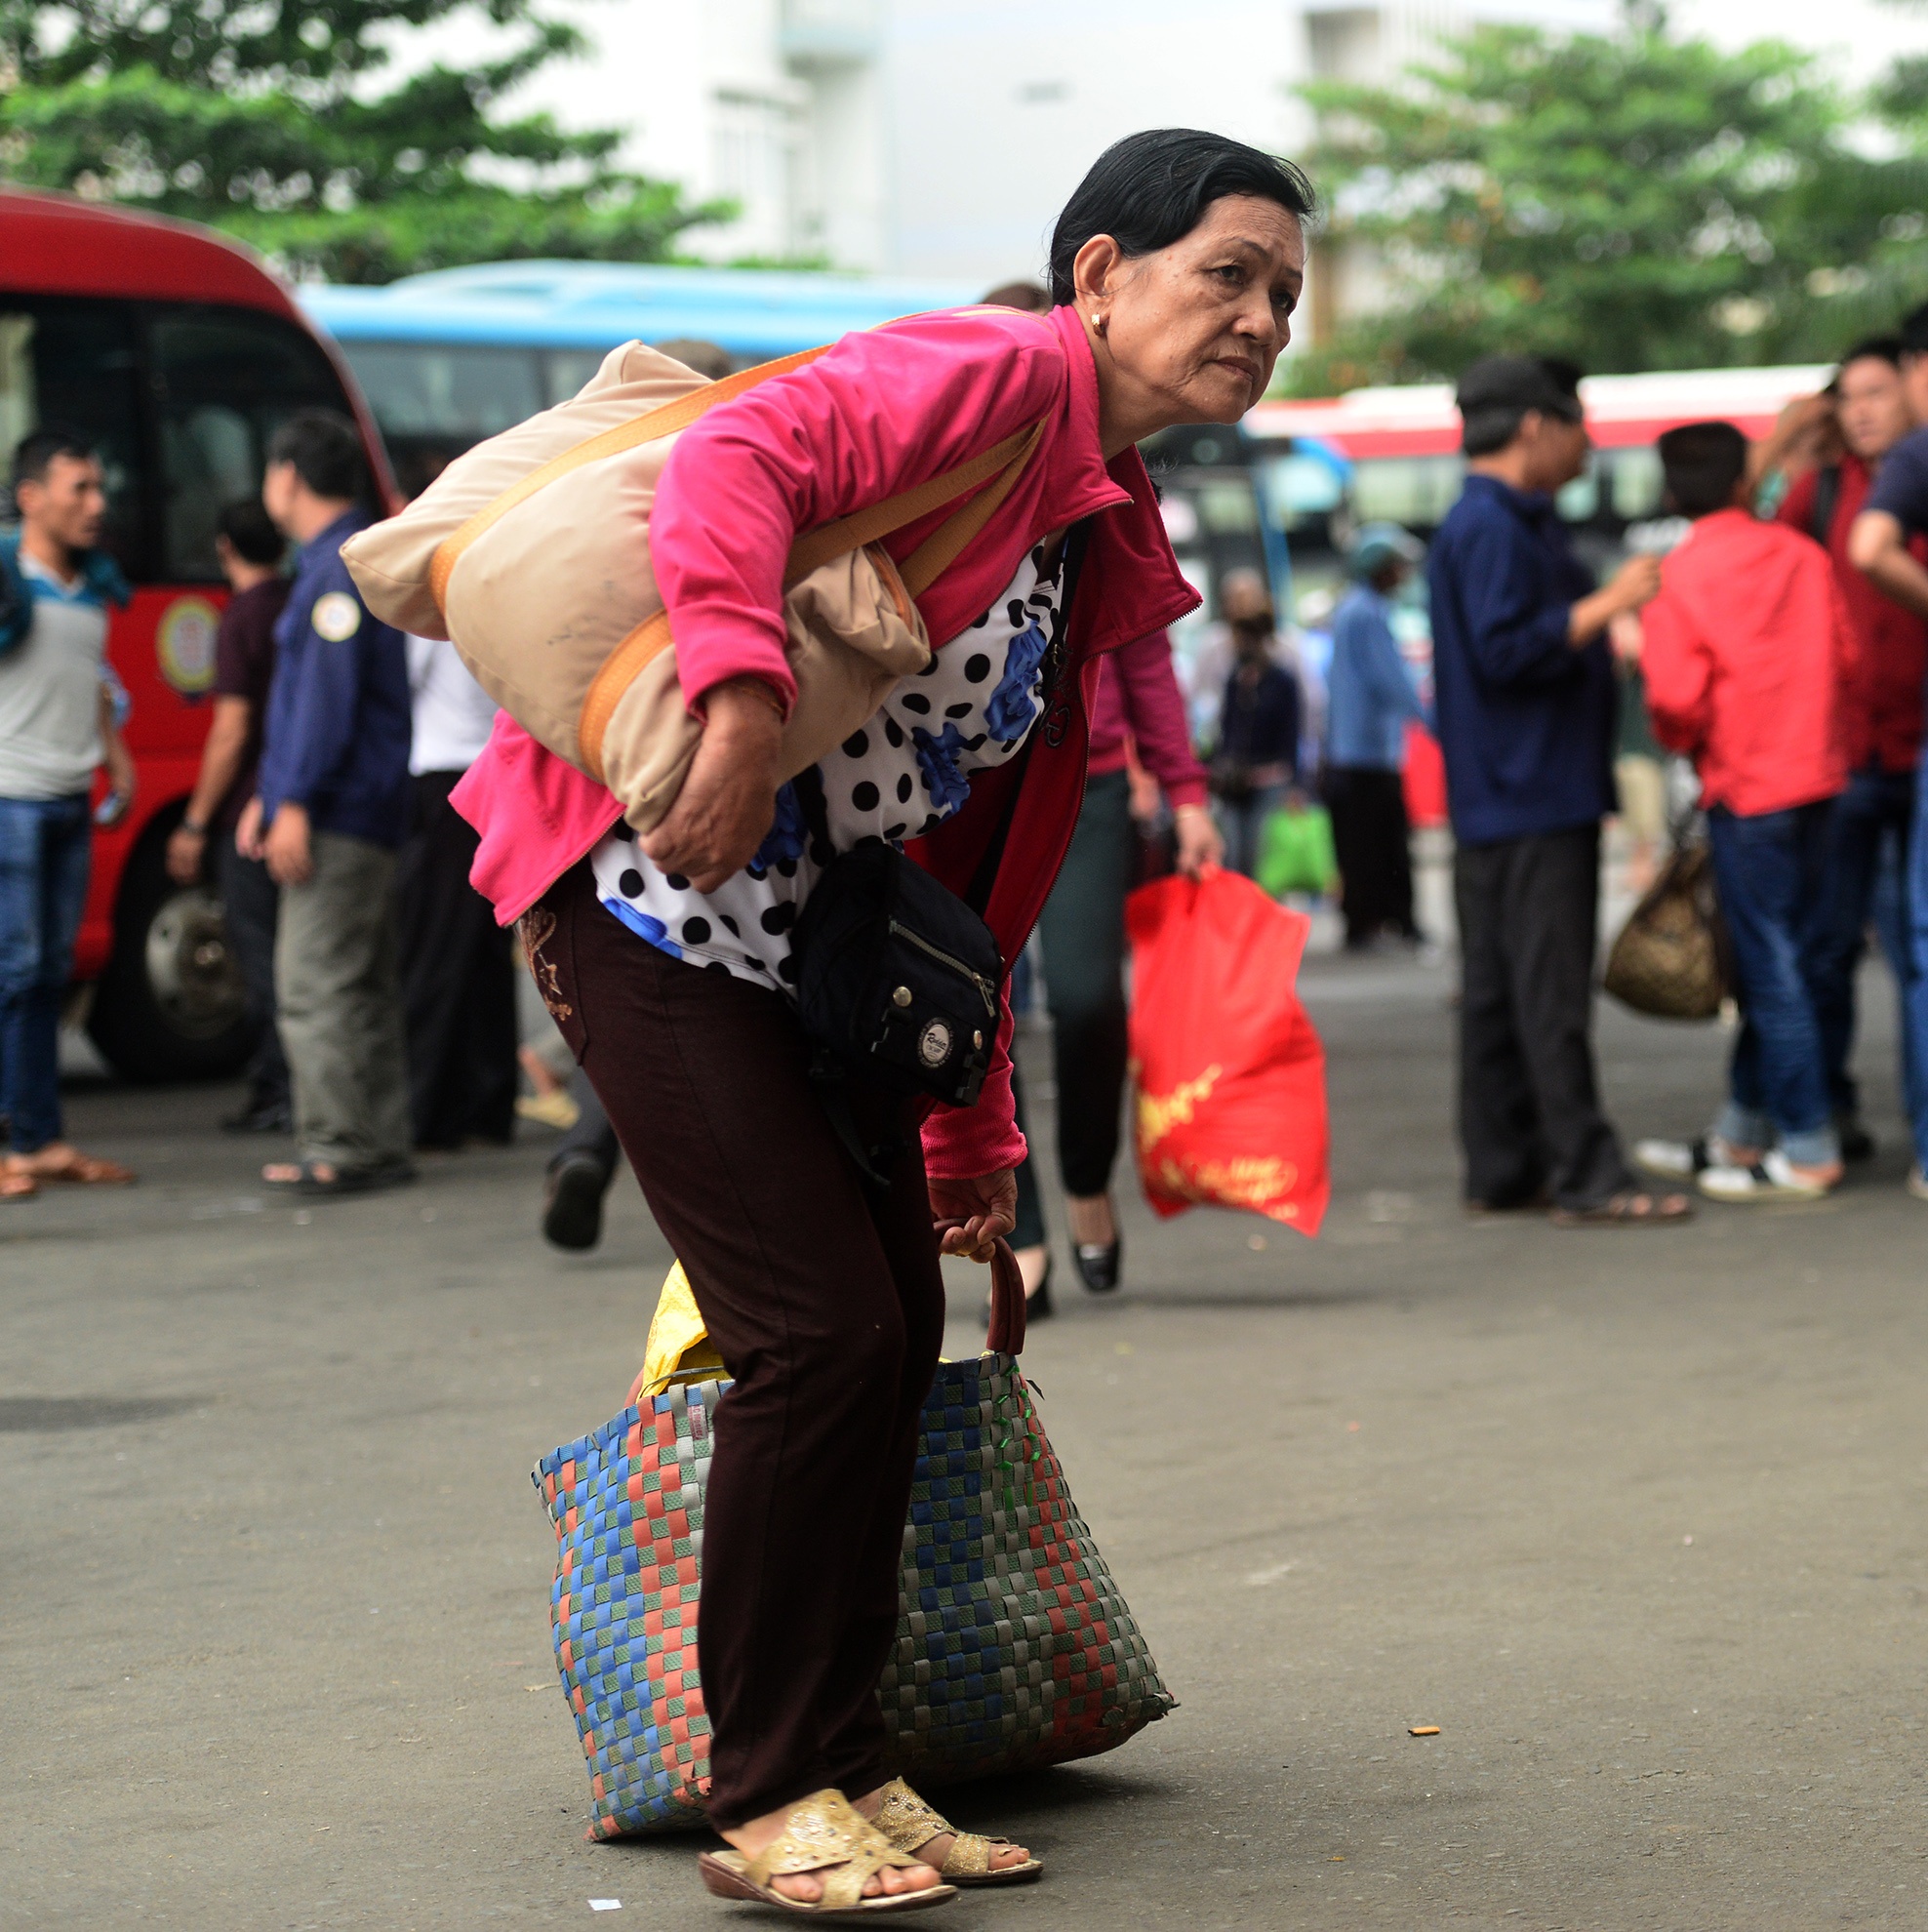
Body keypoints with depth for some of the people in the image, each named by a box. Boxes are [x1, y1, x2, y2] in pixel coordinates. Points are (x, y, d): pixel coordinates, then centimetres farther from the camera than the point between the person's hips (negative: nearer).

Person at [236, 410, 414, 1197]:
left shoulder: (341, 568, -13)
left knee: (314, 985, -11)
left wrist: (297, 803, -22)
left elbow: (329, 694, -20)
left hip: (338, 811, -10)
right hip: (364, 815, 10)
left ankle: (338, 1147, -12)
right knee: (364, 985, 11)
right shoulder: (327, 563, 20)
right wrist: (269, 794, 23)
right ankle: (380, 1145, 14)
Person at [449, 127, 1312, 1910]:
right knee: (820, 1331, -12)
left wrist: (969, 1131, 20)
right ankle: (770, 1805, 0)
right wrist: (740, 692, -44)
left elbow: (976, 855, 20)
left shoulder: (1107, 540, 16)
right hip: (651, 885, -10)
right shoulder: (991, 379, -12)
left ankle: (848, 1768, 18)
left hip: (807, 943, 10)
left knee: (899, 1324, 7)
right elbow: (736, 462, -29)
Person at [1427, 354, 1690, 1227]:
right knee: (1549, 991, -10)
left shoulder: (1515, 523, 20)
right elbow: (1505, 651, -23)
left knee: (1502, 989, 10)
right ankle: (1585, 1177, -11)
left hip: (1522, 794, 11)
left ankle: (1502, 1170, 14)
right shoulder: (1490, 528, -14)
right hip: (1528, 799, -11)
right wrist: (1607, 604, -20)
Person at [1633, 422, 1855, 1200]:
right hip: (1818, 776, 5)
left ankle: (1807, 1150, 0)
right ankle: (1742, 1134, 22)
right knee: (1779, 962, 12)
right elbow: (1847, 658, 6)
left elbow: (1677, 698, -13)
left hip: (1746, 788, -5)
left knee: (1772, 969, -1)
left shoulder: (1678, 577, -9)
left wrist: (1680, 741, 8)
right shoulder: (1804, 556, 2)